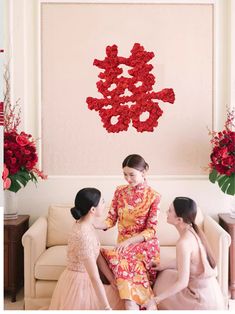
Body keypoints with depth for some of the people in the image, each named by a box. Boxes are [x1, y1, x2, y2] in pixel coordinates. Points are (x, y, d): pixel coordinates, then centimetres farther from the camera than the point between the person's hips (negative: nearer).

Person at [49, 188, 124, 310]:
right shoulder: (83, 236, -31)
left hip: (84, 281, 9)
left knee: (117, 295, 15)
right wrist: (107, 308, -26)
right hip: (78, 283, -9)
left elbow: (98, 257, 4)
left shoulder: (86, 225, -2)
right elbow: (95, 277, -30)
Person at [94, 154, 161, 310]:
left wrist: (129, 241, -22)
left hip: (145, 245, -2)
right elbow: (111, 220, 2)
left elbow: (151, 230, -8)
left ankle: (132, 305, -23)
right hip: (123, 244, 3)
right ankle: (148, 304, -19)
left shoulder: (153, 196, -6)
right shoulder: (120, 191, 4)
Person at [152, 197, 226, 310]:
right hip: (208, 288, 7)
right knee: (164, 275, 20)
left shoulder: (183, 242, -28)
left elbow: (182, 283, -25)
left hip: (202, 297, -7)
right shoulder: (193, 231, -2)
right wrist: (164, 266, 14)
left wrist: (156, 299, -17)